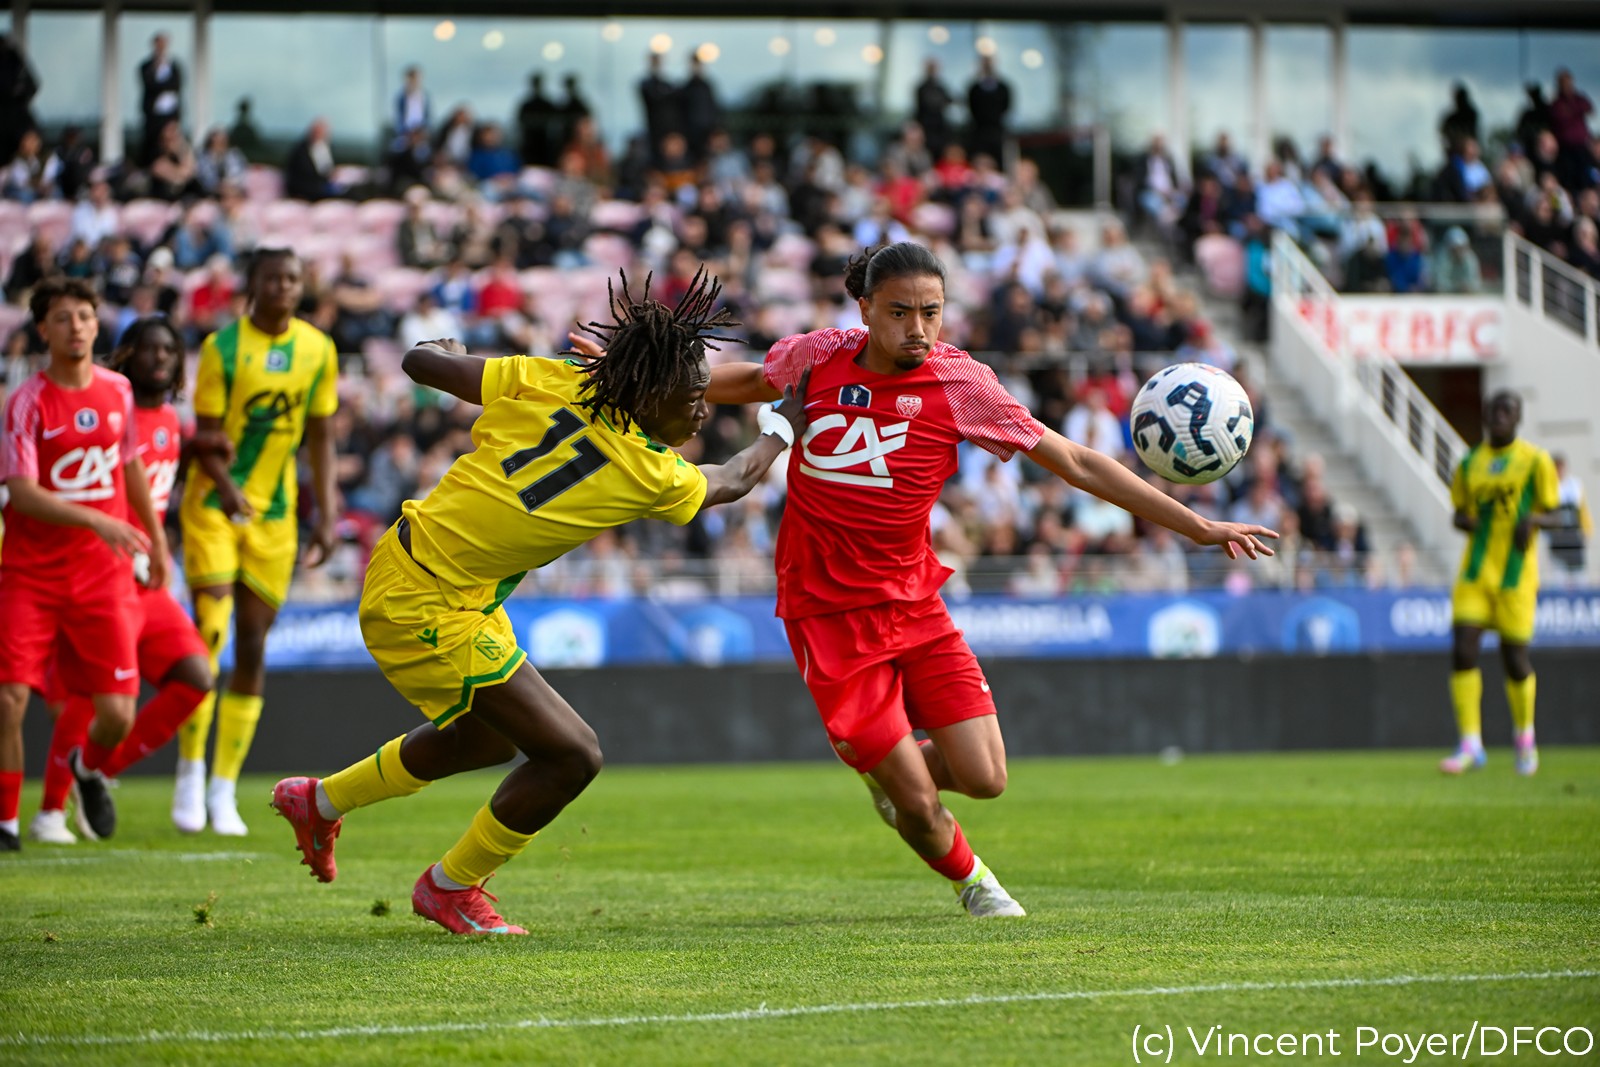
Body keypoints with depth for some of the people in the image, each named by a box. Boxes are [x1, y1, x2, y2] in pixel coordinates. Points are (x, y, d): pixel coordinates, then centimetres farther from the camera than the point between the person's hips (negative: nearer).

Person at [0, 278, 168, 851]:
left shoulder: (117, 390, 4)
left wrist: (156, 537, 24)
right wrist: (96, 520, -29)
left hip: (103, 573, 3)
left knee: (117, 713, -4)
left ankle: (88, 767, 33)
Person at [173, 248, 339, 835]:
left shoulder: (318, 349, 3)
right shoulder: (222, 346, -8)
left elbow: (320, 437, 10)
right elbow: (206, 435, -10)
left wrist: (326, 515, 3)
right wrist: (227, 489, -28)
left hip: (275, 513, 4)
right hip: (214, 506, -4)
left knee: (252, 647, 3)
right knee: (208, 632, -15)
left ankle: (223, 790, 9)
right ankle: (191, 772, -3)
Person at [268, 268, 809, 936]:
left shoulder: (552, 382, -7)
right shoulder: (656, 477, -18)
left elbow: (423, 363, 0)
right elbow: (730, 483, 5)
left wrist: (442, 350, 24)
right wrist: (783, 428, 24)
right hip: (430, 610, -9)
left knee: (490, 734, 29)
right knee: (572, 755, -2)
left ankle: (321, 801, 46)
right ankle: (450, 888, 16)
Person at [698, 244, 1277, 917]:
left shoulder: (959, 382, -7)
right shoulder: (819, 358, -5)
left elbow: (1074, 463, -4)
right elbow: (754, 381, 18)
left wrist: (1196, 526, -6)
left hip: (913, 602, 2)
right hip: (829, 613, -2)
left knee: (983, 779, -6)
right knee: (917, 803, -5)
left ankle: (887, 769, 29)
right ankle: (970, 881, 30)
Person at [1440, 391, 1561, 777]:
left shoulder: (1535, 460, 1)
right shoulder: (1470, 463, 11)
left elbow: (1553, 516, 3)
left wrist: (1533, 519, -19)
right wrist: (1467, 521, -4)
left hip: (1516, 573, -3)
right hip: (1475, 571, 3)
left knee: (1514, 658, 0)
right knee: (1462, 650, -11)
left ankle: (1524, 735, 26)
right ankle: (1470, 745, -9)